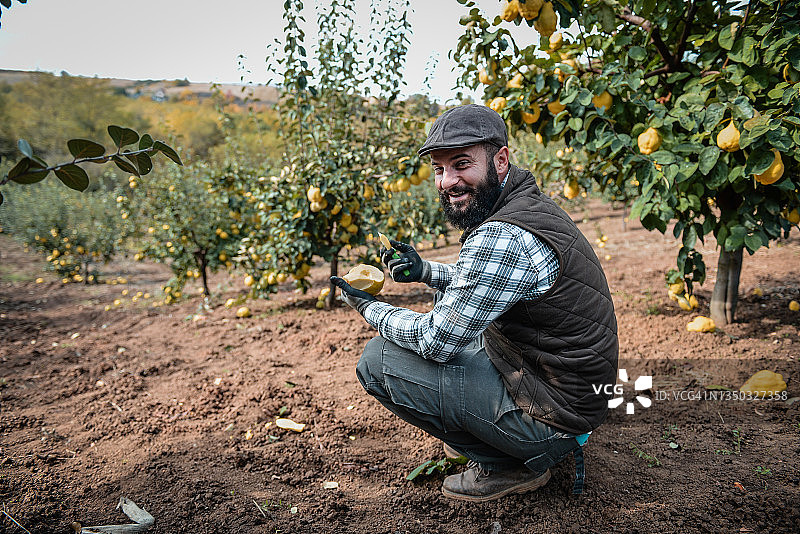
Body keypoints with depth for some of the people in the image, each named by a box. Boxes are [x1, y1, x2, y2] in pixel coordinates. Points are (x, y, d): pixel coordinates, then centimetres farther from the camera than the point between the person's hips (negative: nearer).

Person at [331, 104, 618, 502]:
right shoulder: (527, 202, 4)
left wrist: (368, 308, -4)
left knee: (377, 361, -12)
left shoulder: (503, 238, -28)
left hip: (554, 416, -10)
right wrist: (425, 271, 5)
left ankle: (510, 466, 1)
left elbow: (436, 342, -22)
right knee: (451, 301, 24)